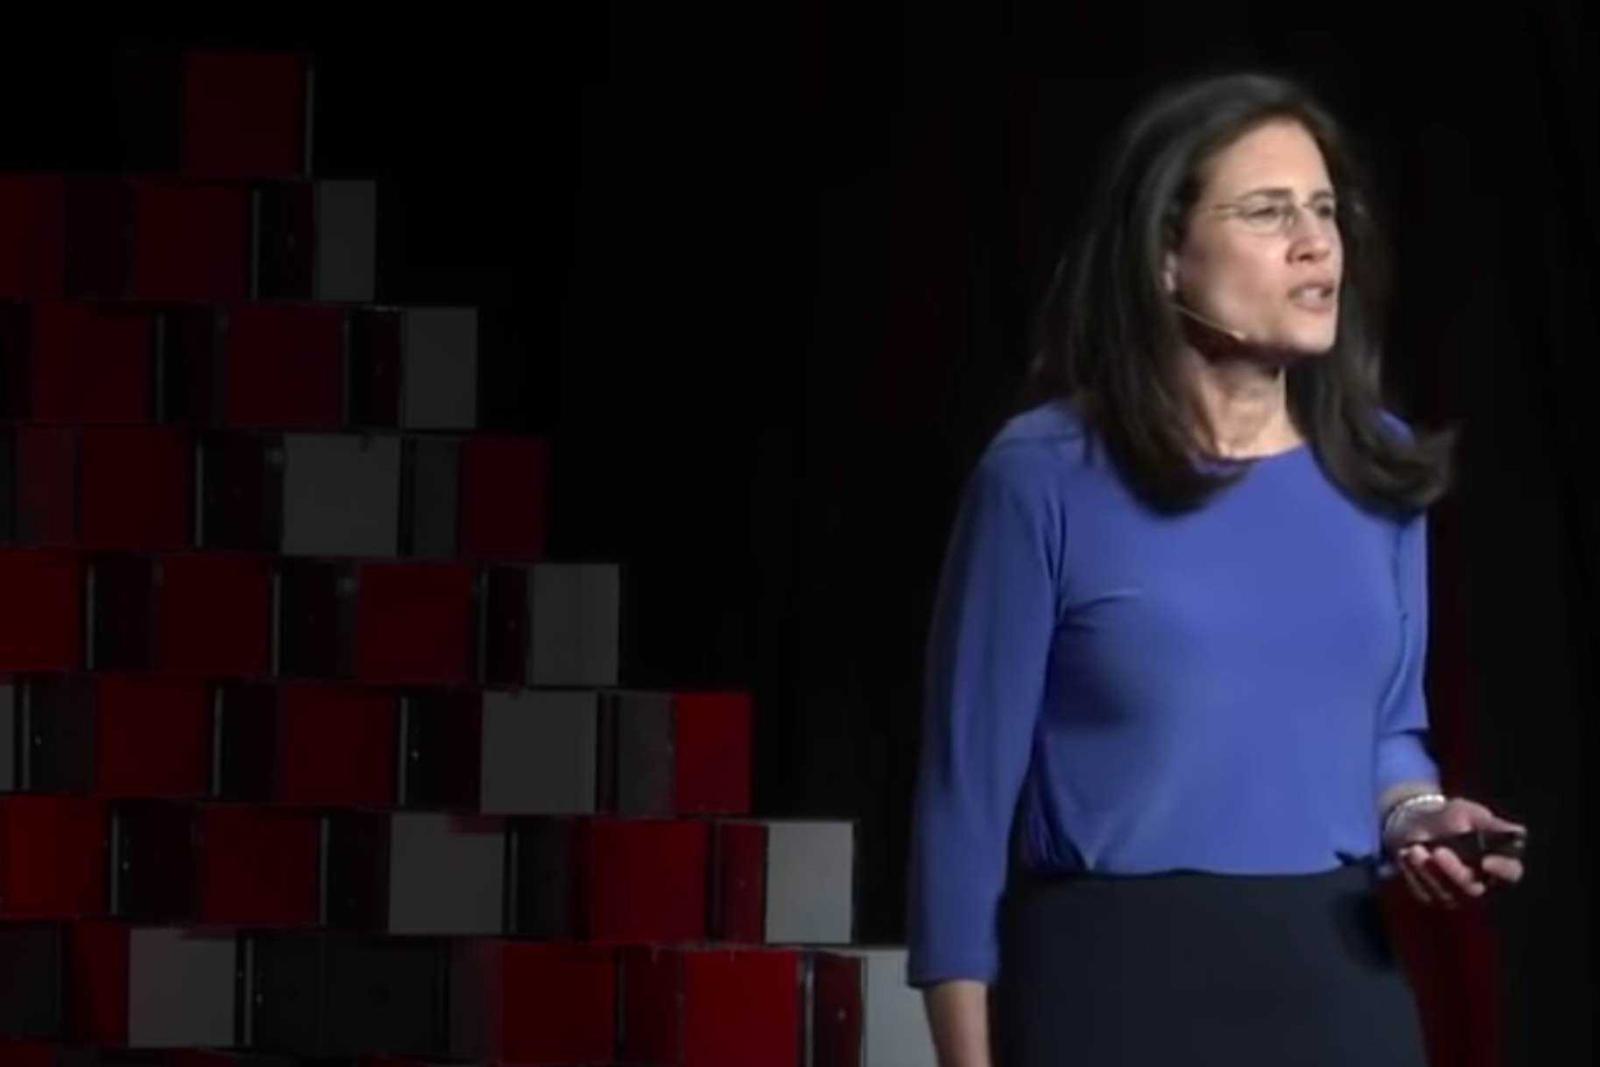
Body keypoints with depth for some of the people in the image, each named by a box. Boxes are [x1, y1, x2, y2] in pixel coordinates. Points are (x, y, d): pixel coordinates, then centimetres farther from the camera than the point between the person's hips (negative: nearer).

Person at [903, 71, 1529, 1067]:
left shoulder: (1379, 467, 7)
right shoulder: (1046, 474, -6)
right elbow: (970, 785, -4)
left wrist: (1416, 817, -4)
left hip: (1337, 980, 4)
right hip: (1116, 979, -4)